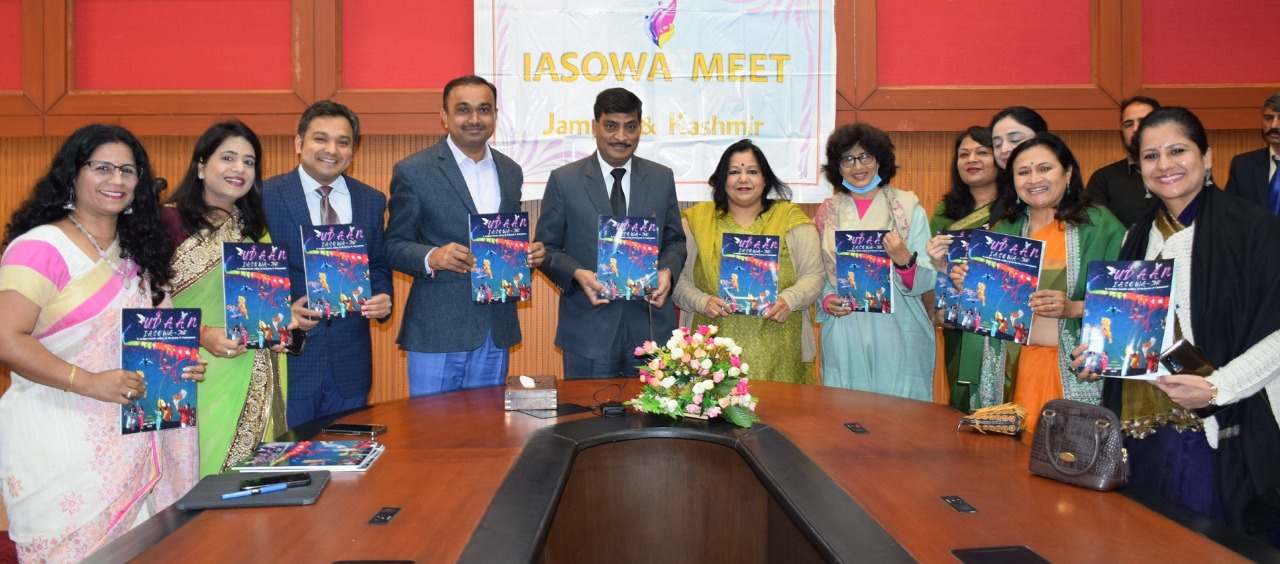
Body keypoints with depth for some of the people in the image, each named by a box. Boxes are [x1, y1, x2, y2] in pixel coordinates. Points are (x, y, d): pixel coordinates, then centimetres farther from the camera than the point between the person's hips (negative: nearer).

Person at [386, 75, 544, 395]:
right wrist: (431, 257, -23)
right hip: (437, 332, -4)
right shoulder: (413, 171, -5)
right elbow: (394, 246, -3)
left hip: (496, 332, 5)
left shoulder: (510, 172, 11)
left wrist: (529, 254, -3)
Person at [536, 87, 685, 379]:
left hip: (651, 324, 2)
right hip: (589, 327, -2)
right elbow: (546, 247, 2)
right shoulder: (564, 180, 0)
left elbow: (675, 240, 13)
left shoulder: (662, 178, 7)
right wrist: (577, 274, -16)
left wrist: (667, 270, -8)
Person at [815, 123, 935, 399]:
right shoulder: (827, 212, 7)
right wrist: (827, 300, -5)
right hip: (844, 337, 2)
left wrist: (904, 259, -21)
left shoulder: (908, 206, 0)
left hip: (898, 335, -2)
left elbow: (927, 281, -3)